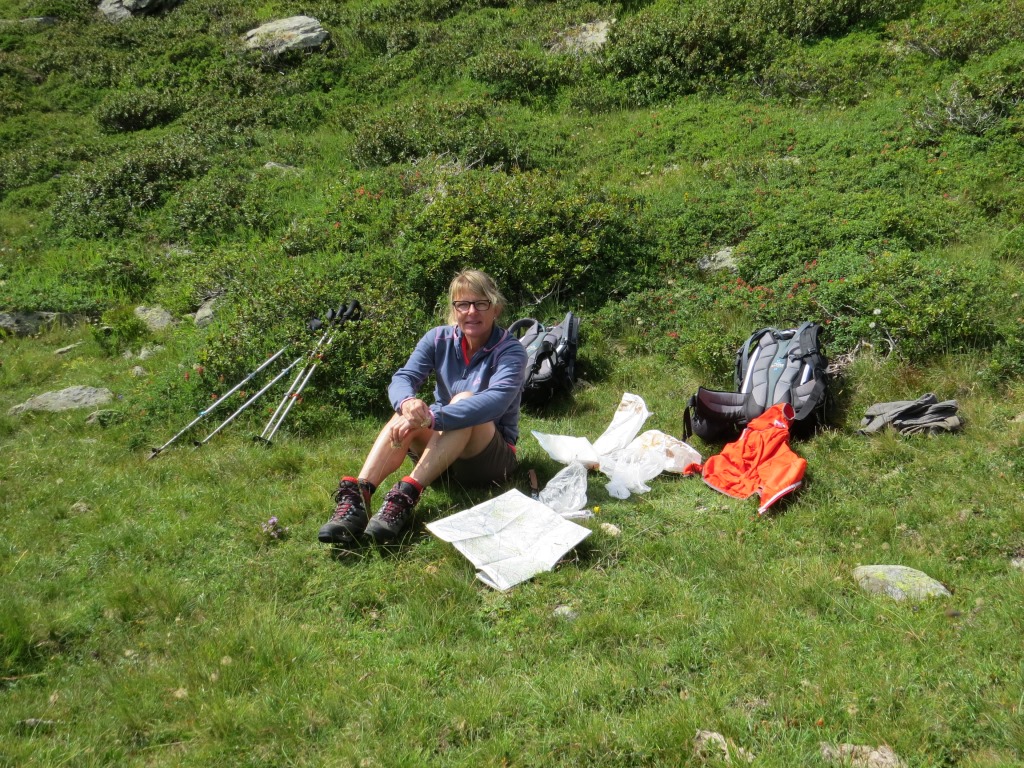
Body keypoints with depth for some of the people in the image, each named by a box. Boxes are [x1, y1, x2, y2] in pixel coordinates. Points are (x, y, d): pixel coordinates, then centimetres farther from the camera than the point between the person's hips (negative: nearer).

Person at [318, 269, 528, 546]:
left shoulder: (510, 351, -13)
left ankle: (406, 495, -45)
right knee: (406, 414, -28)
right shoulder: (439, 339, -1)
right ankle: (355, 497, -45)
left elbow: (497, 399, -33)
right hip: (439, 450, 3)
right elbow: (402, 379, -15)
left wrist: (431, 418, -46)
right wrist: (407, 402, -42)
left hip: (490, 456, -3)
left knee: (465, 400, -32)